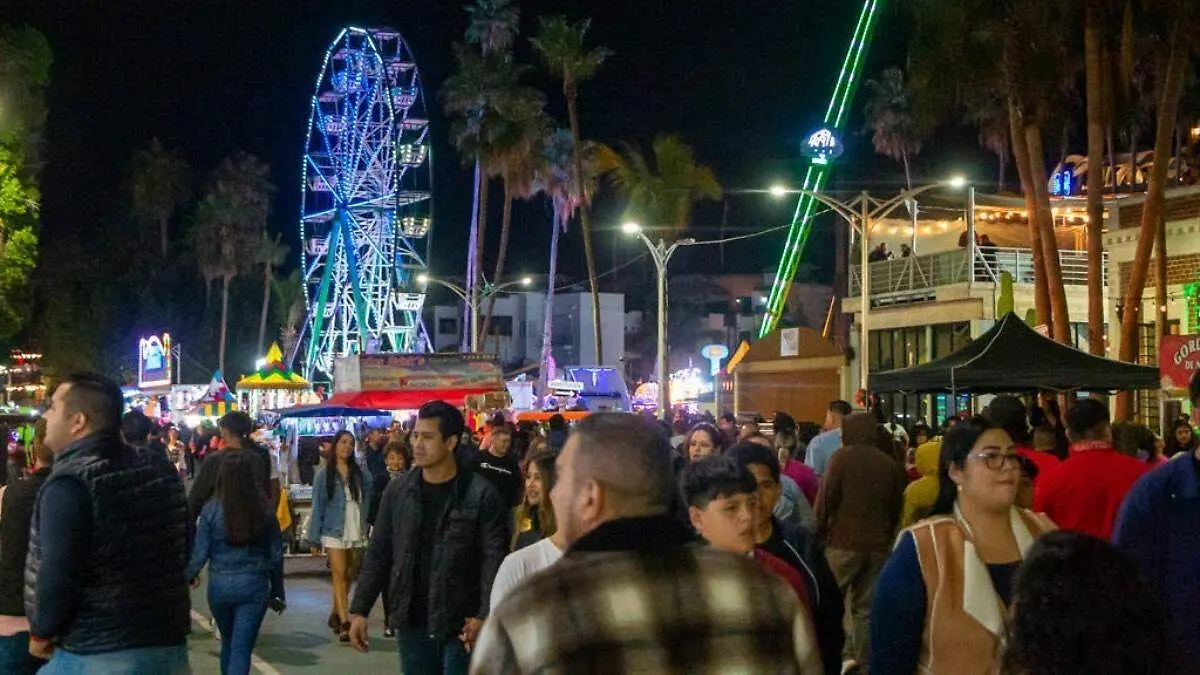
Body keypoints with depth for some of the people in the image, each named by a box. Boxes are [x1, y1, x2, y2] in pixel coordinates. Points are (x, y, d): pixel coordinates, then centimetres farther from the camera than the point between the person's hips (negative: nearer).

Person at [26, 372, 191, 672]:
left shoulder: (69, 484, -16)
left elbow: (58, 576, -20)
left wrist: (41, 634, -3)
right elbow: (183, 551, 17)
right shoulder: (162, 472, 8)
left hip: (96, 658, -7)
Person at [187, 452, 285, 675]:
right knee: (242, 649, -1)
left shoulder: (211, 509, -9)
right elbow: (276, 555, 0)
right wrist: (277, 592, 11)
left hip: (220, 585, 1)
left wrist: (190, 575, 16)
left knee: (228, 642, 23)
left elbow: (200, 552, -5)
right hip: (254, 586, -1)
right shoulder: (264, 510, -5)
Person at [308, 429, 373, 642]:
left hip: (357, 534, 3)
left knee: (348, 577, 10)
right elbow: (317, 508, 1)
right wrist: (314, 539, -1)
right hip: (334, 533, -3)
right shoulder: (324, 477, 1)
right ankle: (344, 623, -15)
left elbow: (368, 502, 9)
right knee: (340, 575, -10)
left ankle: (336, 615, 27)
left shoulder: (362, 476, 6)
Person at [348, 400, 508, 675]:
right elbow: (378, 554, 9)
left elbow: (494, 559, -11)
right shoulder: (397, 492, 6)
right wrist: (359, 610, 3)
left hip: (460, 625, -4)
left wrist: (485, 616, -22)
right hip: (412, 623, 4)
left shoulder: (481, 495, -8)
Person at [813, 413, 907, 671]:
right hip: (878, 544, 4)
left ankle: (844, 655, -3)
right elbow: (897, 506, 13)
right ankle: (863, 660, 9)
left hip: (844, 541, -4)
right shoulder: (890, 463, 7)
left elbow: (826, 498, -9)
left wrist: (820, 532, 1)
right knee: (866, 607, 9)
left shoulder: (843, 456, -6)